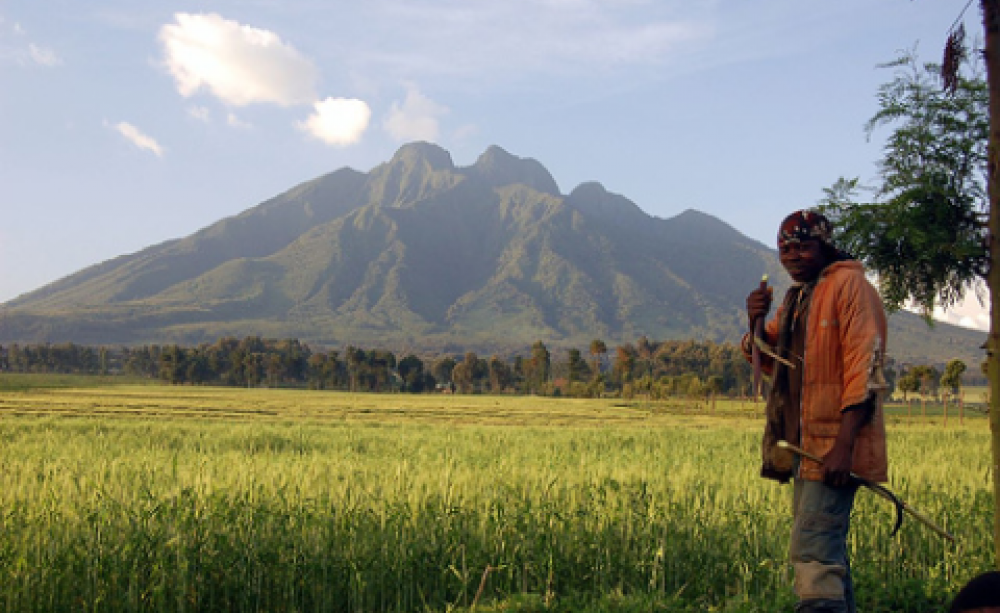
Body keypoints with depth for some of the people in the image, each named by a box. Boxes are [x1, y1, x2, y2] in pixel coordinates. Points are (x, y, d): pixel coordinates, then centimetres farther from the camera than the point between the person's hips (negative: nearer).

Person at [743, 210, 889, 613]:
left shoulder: (849, 285, -9)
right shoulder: (796, 296, 18)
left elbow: (865, 367, -17)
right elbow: (772, 363, 22)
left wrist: (844, 444, -25)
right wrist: (757, 324, 0)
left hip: (834, 447, -9)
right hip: (805, 444, 9)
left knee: (812, 552, -17)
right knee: (828, 553, 16)